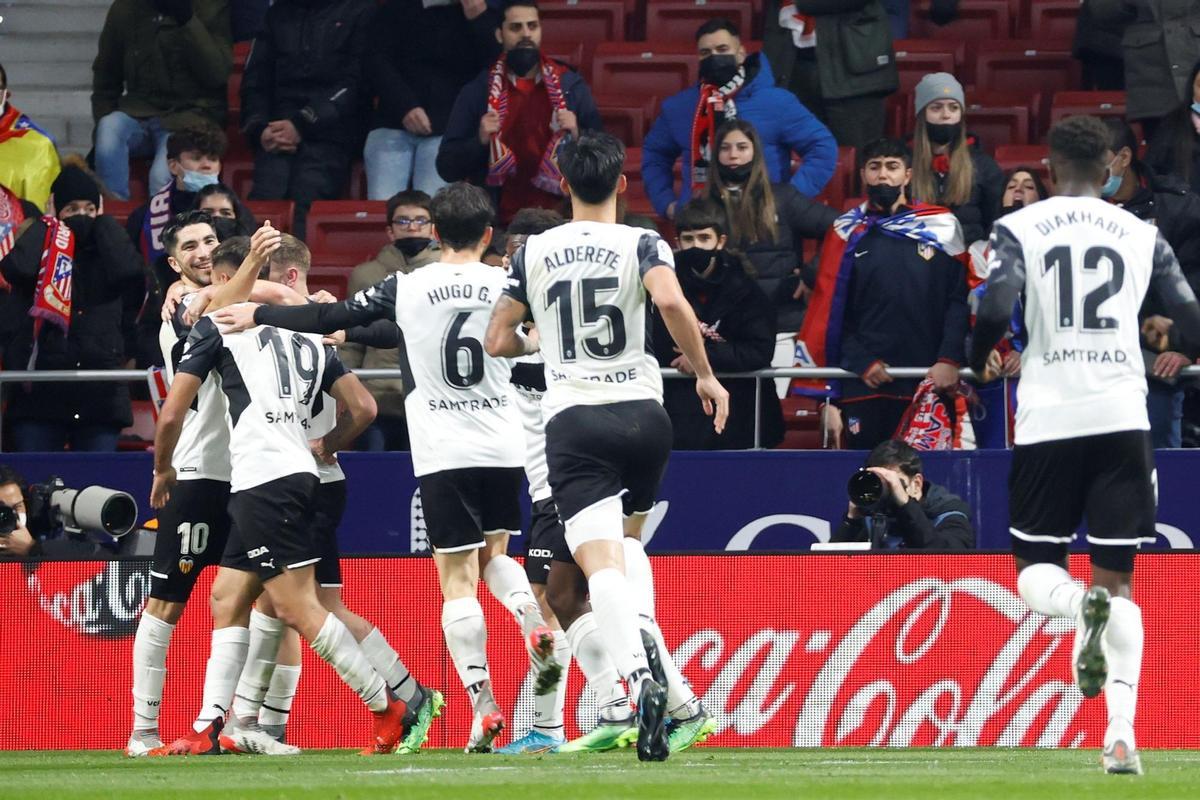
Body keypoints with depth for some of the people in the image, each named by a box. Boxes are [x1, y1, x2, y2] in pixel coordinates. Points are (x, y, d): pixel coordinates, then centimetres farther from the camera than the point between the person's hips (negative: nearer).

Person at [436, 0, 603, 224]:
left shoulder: (571, 86, 8)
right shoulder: (476, 92, 6)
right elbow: (447, 168, 6)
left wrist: (577, 135, -7)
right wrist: (479, 141, -10)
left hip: (559, 218, 1)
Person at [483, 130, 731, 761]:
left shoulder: (534, 253, 6)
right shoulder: (643, 245, 0)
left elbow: (498, 342, 9)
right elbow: (670, 301, -20)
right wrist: (706, 375, -9)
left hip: (573, 419, -1)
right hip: (641, 412, 1)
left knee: (602, 565, -12)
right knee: (628, 540, 27)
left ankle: (644, 681, -37)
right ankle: (653, 654, 4)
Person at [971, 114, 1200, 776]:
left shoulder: (1019, 229, 2)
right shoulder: (1141, 235, 8)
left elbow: (996, 311, -12)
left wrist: (974, 367, 8)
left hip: (1049, 419, -1)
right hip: (1123, 417, 2)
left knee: (1034, 571, 10)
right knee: (1118, 578, 6)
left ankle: (1082, 604, -28)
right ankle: (1121, 733, -10)